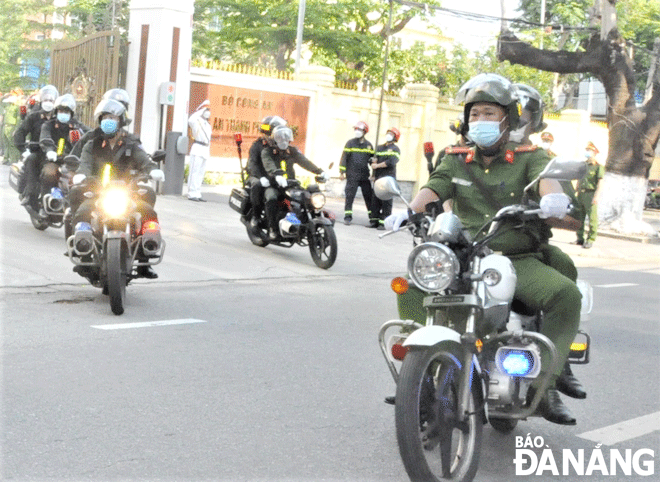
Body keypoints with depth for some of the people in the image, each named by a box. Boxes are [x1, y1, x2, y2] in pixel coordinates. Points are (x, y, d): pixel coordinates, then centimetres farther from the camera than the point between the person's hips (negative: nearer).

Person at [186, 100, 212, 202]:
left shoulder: (208, 125, 23)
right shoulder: (197, 121, -4)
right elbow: (191, 120, -28)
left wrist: (208, 151, 22)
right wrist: (202, 109, -19)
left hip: (205, 151, 8)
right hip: (197, 149, -8)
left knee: (201, 173, 8)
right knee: (194, 172, -10)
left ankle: (197, 194, 10)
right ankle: (192, 194, -12)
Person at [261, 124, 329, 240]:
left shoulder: (292, 151, 13)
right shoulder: (267, 151, -2)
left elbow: (304, 161, -1)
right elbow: (268, 165, -23)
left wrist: (320, 171, -18)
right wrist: (277, 175, -46)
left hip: (290, 185, 4)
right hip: (273, 185, -4)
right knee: (271, 199, -36)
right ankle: (272, 228, -24)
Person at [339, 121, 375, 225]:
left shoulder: (368, 145, 11)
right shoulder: (350, 143, 2)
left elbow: (372, 158, 20)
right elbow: (344, 157, -1)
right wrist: (342, 172, -7)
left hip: (365, 176, 3)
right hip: (352, 176, -3)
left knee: (369, 197, 4)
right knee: (349, 196, -5)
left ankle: (372, 217, 12)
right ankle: (348, 217, 2)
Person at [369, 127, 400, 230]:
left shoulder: (395, 149, 1)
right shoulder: (380, 147, 21)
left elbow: (391, 162, -13)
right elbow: (373, 159, 18)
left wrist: (377, 165, -9)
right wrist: (373, 161, -5)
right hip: (378, 177, 6)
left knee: (386, 201, -9)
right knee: (375, 200, 5)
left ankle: (383, 222, -10)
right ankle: (374, 221, 9)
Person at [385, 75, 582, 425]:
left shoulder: (528, 157, 8)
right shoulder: (456, 161, 17)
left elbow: (544, 176, -13)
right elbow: (434, 187, 0)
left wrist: (552, 196, -38)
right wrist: (409, 211, -22)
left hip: (519, 260, -2)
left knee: (566, 295, -28)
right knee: (410, 288, -21)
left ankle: (544, 383, -15)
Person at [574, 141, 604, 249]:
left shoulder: (598, 166, -4)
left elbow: (600, 182, -9)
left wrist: (596, 196, -17)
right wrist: (577, 192, 18)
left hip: (591, 194, -7)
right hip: (581, 194, 7)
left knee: (592, 218, -5)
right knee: (579, 217, 9)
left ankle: (590, 240, -3)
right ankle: (580, 238, 18)